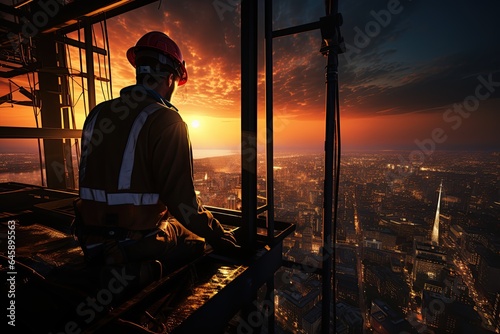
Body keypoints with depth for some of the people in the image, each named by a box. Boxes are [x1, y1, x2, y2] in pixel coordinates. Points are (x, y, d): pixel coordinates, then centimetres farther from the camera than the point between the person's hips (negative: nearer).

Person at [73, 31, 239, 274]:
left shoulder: (97, 114, 4)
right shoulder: (167, 121, -18)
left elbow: (91, 183, 13)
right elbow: (181, 198, -23)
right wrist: (218, 235, -8)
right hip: (140, 247, -6)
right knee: (197, 237, 18)